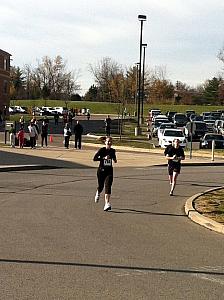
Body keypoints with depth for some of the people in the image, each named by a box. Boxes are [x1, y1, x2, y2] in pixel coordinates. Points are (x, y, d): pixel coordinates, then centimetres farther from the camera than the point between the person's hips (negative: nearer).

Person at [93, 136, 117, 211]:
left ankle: (107, 204, -21)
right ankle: (98, 194, 51)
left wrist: (115, 160, 2)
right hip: (101, 170, -2)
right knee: (101, 186, 12)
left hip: (109, 171, 2)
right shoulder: (102, 150, -8)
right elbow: (94, 158, -14)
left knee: (108, 186, -15)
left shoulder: (113, 150, 4)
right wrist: (103, 158, -23)